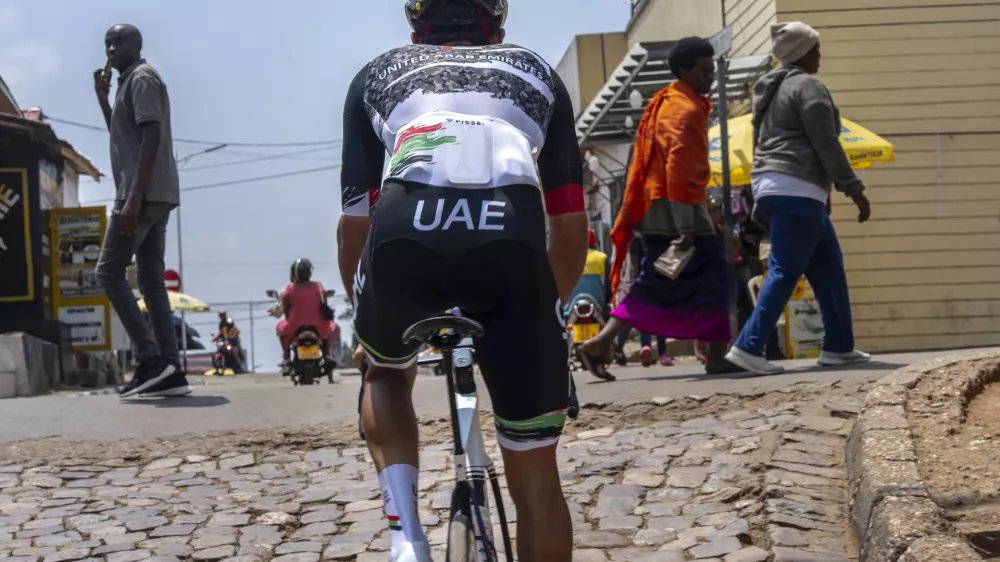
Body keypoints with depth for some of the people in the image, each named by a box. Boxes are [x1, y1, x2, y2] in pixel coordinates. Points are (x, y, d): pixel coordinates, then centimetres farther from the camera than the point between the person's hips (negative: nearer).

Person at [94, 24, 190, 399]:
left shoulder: (142, 78, -6)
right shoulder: (129, 83, 25)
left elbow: (151, 138, -18)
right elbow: (123, 140, 33)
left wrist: (134, 196, -26)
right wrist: (103, 98, 22)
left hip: (144, 193, -10)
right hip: (157, 195, 10)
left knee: (109, 272, -9)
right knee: (152, 280, 4)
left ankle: (150, 359, -15)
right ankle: (169, 369, -1)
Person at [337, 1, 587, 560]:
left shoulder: (379, 74, 33)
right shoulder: (535, 71, 34)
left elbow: (355, 221, 31)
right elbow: (571, 226, 33)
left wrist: (364, 316, 47)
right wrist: (552, 306, 50)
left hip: (405, 234, 1)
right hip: (513, 242, 0)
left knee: (388, 373, 35)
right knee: (536, 472, 15)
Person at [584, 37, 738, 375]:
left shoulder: (665, 103, 19)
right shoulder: (686, 109, -12)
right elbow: (679, 168, -22)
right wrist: (685, 227, -26)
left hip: (654, 208, 9)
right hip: (677, 208, -9)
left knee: (656, 284, 11)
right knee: (713, 277, -2)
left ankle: (603, 341, 4)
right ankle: (718, 356, 0)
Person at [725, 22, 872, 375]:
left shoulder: (772, 90, 22)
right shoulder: (807, 86, -7)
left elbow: (764, 144, 24)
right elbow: (825, 143, -13)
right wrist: (854, 189, -10)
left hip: (771, 186, 10)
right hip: (797, 190, -10)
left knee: (829, 267, 12)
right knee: (785, 272, -12)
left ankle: (839, 346, 11)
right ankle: (749, 346, -17)